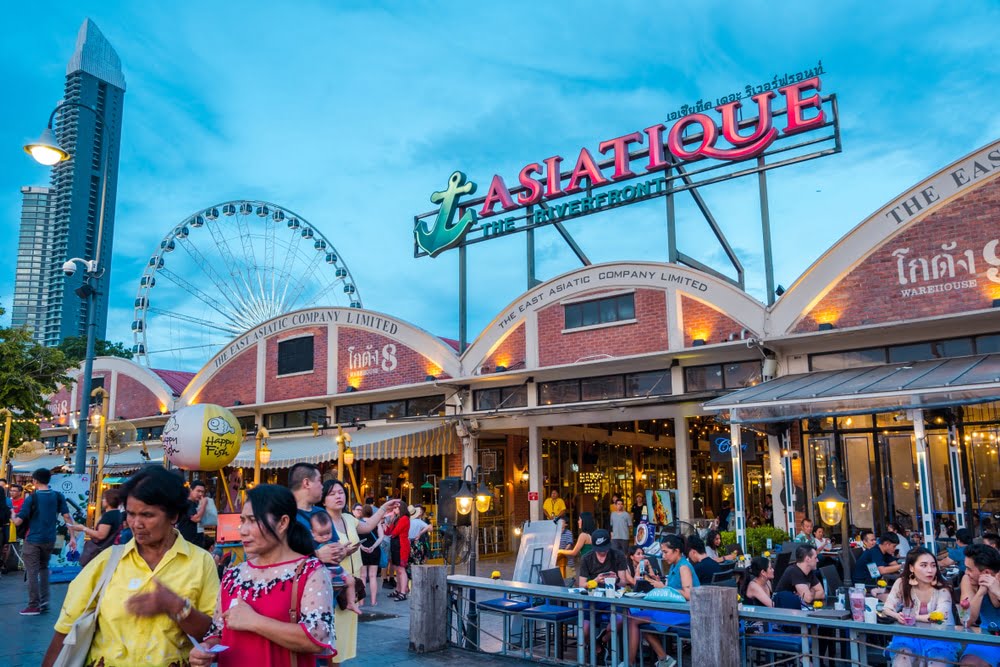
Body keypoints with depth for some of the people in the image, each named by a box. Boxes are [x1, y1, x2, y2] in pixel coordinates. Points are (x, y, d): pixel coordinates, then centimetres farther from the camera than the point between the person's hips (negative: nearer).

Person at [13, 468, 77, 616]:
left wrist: (13, 517, 11)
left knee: (32, 572, 3)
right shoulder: (58, 496, -1)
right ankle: (44, 602, 17)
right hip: (50, 540, 5)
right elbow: (67, 517, -3)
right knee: (43, 568, 21)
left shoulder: (31, 498, -12)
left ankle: (34, 605, 5)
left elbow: (18, 522, -12)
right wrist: (72, 537, 0)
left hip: (33, 540, -5)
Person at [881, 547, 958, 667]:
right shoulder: (902, 584, -1)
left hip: (937, 635, 0)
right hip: (909, 633, 0)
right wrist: (898, 616, -26)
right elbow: (887, 609, -3)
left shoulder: (941, 588, -4)